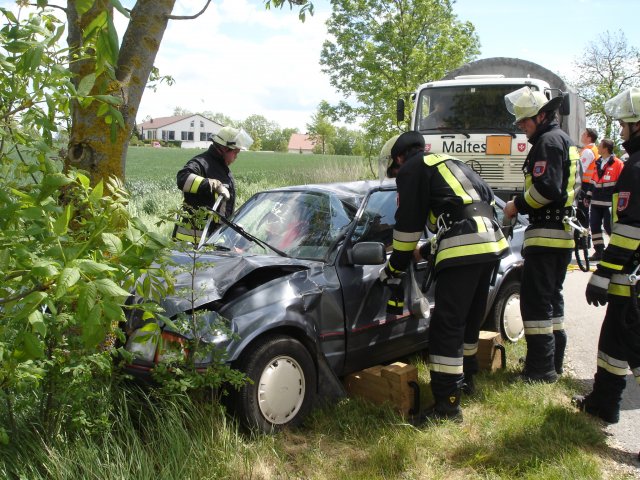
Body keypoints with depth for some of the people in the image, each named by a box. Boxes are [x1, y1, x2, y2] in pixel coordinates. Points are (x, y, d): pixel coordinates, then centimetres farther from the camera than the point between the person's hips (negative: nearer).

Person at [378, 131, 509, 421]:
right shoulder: (449, 163, 31)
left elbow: (408, 223, 1)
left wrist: (395, 267, 13)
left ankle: (447, 403, -6)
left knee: (446, 326, -7)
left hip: (463, 249, -9)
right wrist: (430, 252, 36)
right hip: (491, 242, 9)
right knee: (470, 318, 23)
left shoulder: (412, 169, 5)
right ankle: (466, 375, 39)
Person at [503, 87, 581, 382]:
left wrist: (518, 205, -9)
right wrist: (524, 204, 14)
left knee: (535, 300, -8)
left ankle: (541, 368, -5)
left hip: (546, 233, -11)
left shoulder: (548, 141, -11)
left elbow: (546, 188, -23)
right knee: (552, 297, 16)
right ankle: (554, 359, 24)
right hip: (564, 232, 11)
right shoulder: (564, 141, 21)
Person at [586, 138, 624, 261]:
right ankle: (599, 251, 11)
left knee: (609, 227, -5)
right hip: (596, 202, 7)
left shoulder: (618, 163, -6)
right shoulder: (598, 163, 14)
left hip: (610, 203, -7)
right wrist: (588, 196, 17)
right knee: (594, 225, 3)